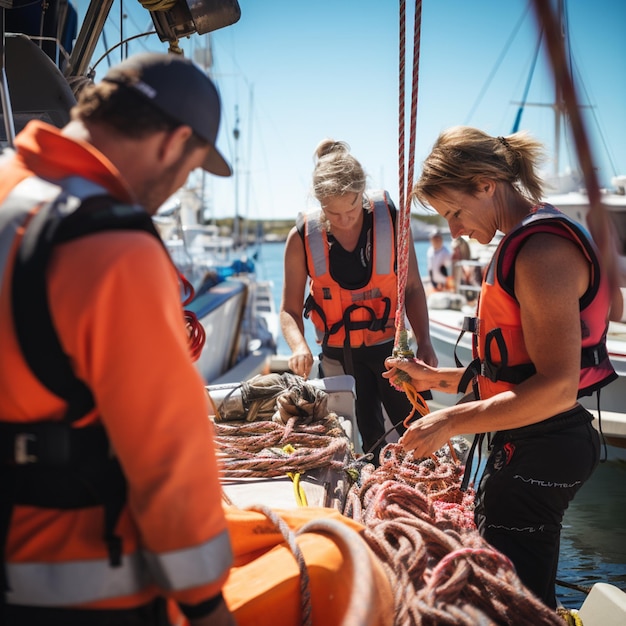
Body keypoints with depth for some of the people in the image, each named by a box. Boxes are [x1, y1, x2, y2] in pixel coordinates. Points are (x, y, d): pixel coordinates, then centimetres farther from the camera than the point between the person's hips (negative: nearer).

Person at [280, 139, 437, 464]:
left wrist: (424, 342, -14)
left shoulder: (391, 221, -12)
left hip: (390, 348, 0)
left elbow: (412, 288, -2)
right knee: (368, 443, 10)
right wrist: (299, 346, -23)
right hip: (339, 357, 1)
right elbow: (290, 308, -4)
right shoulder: (302, 238, -11)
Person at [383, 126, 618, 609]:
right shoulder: (522, 243, 14)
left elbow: (557, 387, -25)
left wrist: (452, 421, -21)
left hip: (540, 452, -11)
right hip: (526, 444, 11)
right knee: (529, 594, 21)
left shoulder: (543, 250, -19)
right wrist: (435, 378, 12)